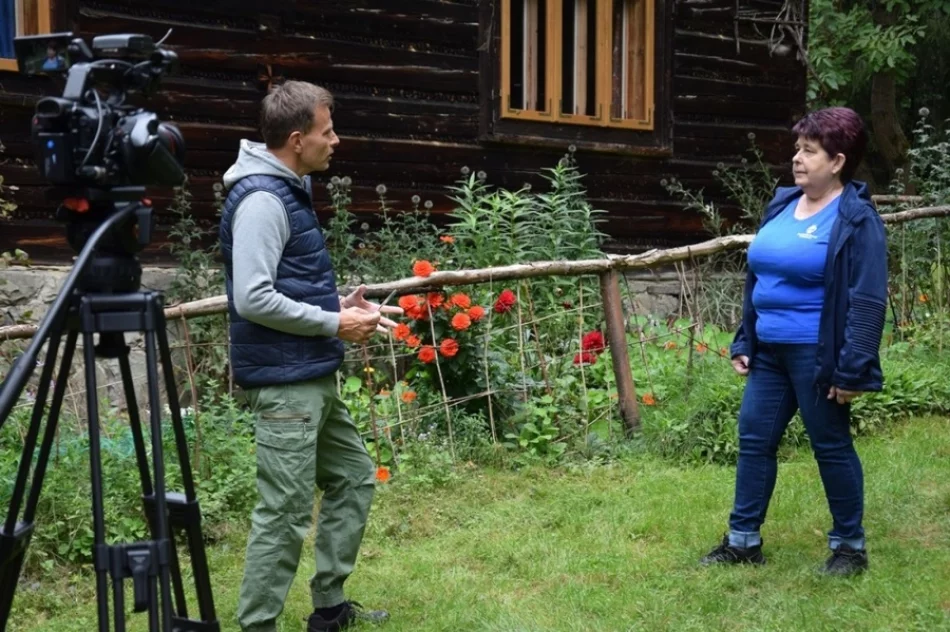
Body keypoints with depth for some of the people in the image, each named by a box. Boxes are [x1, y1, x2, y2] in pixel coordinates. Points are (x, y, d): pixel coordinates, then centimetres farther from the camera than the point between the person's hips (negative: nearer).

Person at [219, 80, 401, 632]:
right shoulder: (261, 198, -18)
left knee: (354, 478, 19)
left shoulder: (291, 189, 13)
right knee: (285, 512, -5)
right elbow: (253, 299, -24)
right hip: (285, 382, -11)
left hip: (314, 377, 11)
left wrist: (340, 304, 7)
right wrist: (334, 324, -16)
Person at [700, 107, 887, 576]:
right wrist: (743, 341, 14)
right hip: (769, 351, 7)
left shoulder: (857, 219, -13)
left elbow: (868, 301, -16)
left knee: (831, 448, 4)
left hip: (816, 355, -7)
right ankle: (743, 541, 22)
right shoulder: (782, 204, 10)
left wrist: (851, 368, -20)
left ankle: (849, 545, 21)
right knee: (754, 440, 10)